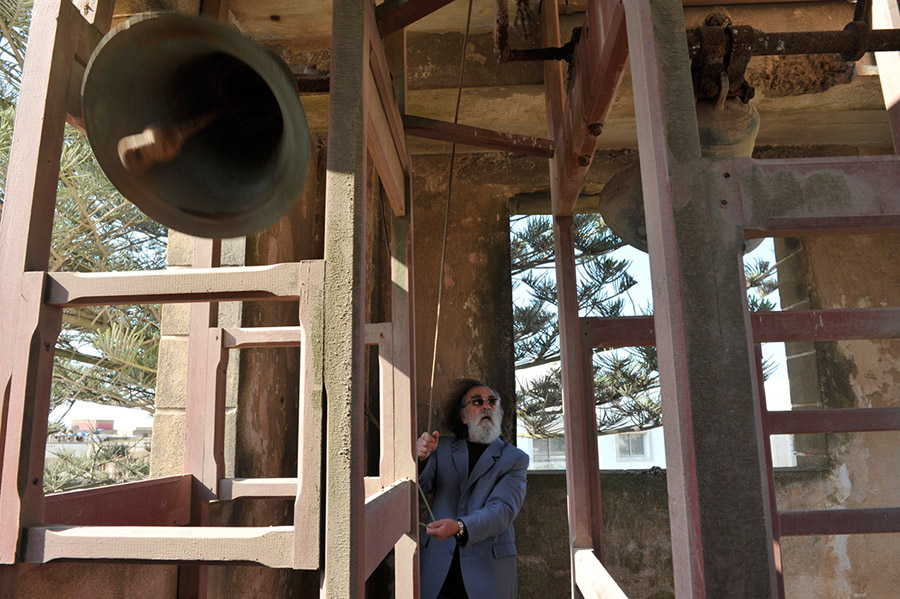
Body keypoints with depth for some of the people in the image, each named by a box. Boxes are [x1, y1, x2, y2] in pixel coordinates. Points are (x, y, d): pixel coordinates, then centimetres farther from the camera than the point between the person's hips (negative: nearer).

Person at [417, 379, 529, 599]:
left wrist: (459, 527, -29)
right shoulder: (442, 448, 9)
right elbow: (420, 485, -3)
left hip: (489, 567, -1)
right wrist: (421, 458, -24)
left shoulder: (515, 458, 1)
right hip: (438, 565, 2)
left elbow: (503, 508, -12)